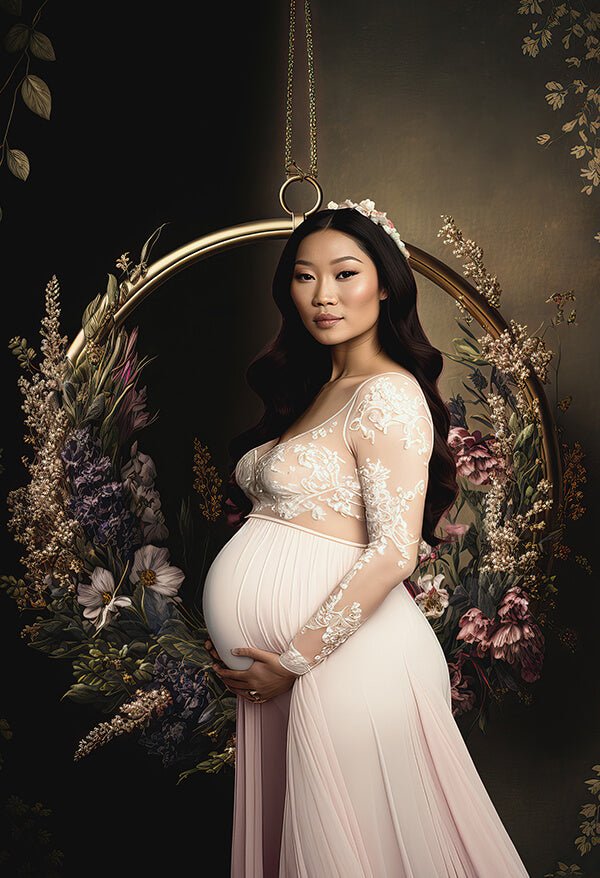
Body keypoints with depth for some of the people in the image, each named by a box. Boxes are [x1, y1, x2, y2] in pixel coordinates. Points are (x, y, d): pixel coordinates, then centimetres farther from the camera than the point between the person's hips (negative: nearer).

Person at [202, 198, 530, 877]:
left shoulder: (388, 394, -15)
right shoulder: (312, 388, 13)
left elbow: (394, 553, -21)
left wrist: (294, 658, -16)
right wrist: (240, 645, 6)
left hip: (341, 647, -8)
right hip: (277, 648, 8)